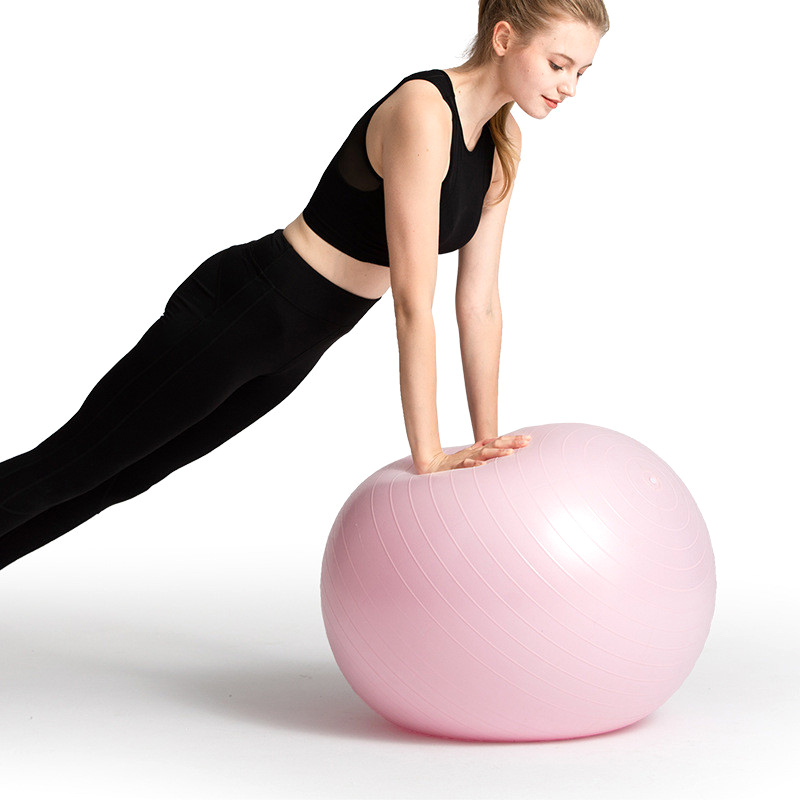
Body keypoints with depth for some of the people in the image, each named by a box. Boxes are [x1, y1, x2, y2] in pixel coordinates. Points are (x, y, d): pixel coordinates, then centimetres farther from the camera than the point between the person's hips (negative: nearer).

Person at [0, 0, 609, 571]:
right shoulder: (422, 111, -26)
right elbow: (414, 300, -28)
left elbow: (479, 300, 5)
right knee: (64, 469, 3)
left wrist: (487, 437, 4)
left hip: (291, 350, 9)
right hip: (238, 311, -9)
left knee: (117, 479, 20)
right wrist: (428, 455, -24)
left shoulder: (504, 142, 1)